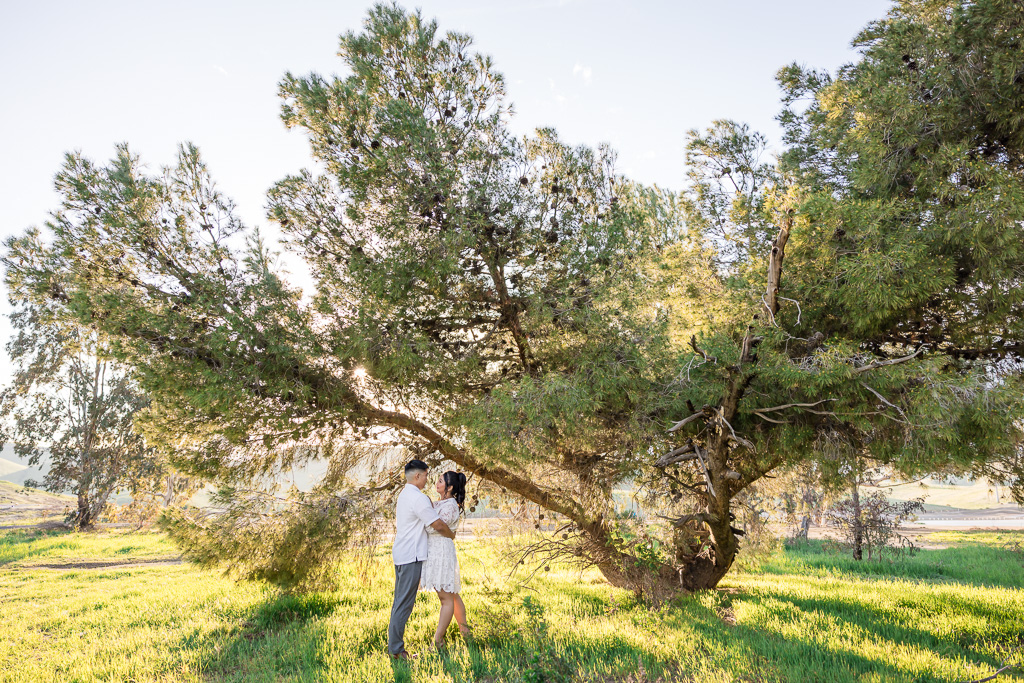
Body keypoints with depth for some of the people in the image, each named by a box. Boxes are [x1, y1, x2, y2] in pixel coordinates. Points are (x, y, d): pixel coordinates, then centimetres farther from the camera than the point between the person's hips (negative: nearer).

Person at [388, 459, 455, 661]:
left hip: (400, 554, 10)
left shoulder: (404, 494, 15)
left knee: (400, 601, 13)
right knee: (404, 604, -5)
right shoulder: (418, 498, -16)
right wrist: (452, 535, 4)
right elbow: (438, 525, -14)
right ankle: (395, 648, -1)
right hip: (411, 556, -10)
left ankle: (394, 645, 19)